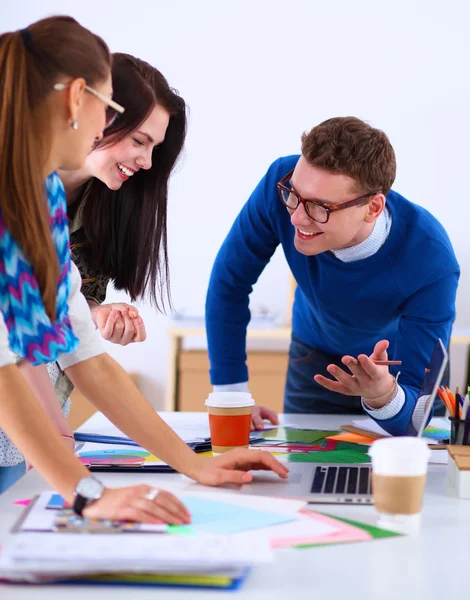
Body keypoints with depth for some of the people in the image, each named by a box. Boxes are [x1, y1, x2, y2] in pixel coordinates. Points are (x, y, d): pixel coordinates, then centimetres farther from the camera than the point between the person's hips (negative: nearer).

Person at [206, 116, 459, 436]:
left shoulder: (431, 263, -38)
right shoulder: (282, 182, -33)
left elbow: (417, 409, -34)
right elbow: (229, 281, -18)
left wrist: (384, 396, -56)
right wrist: (232, 394, -16)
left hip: (395, 366, -1)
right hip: (316, 357, 1)